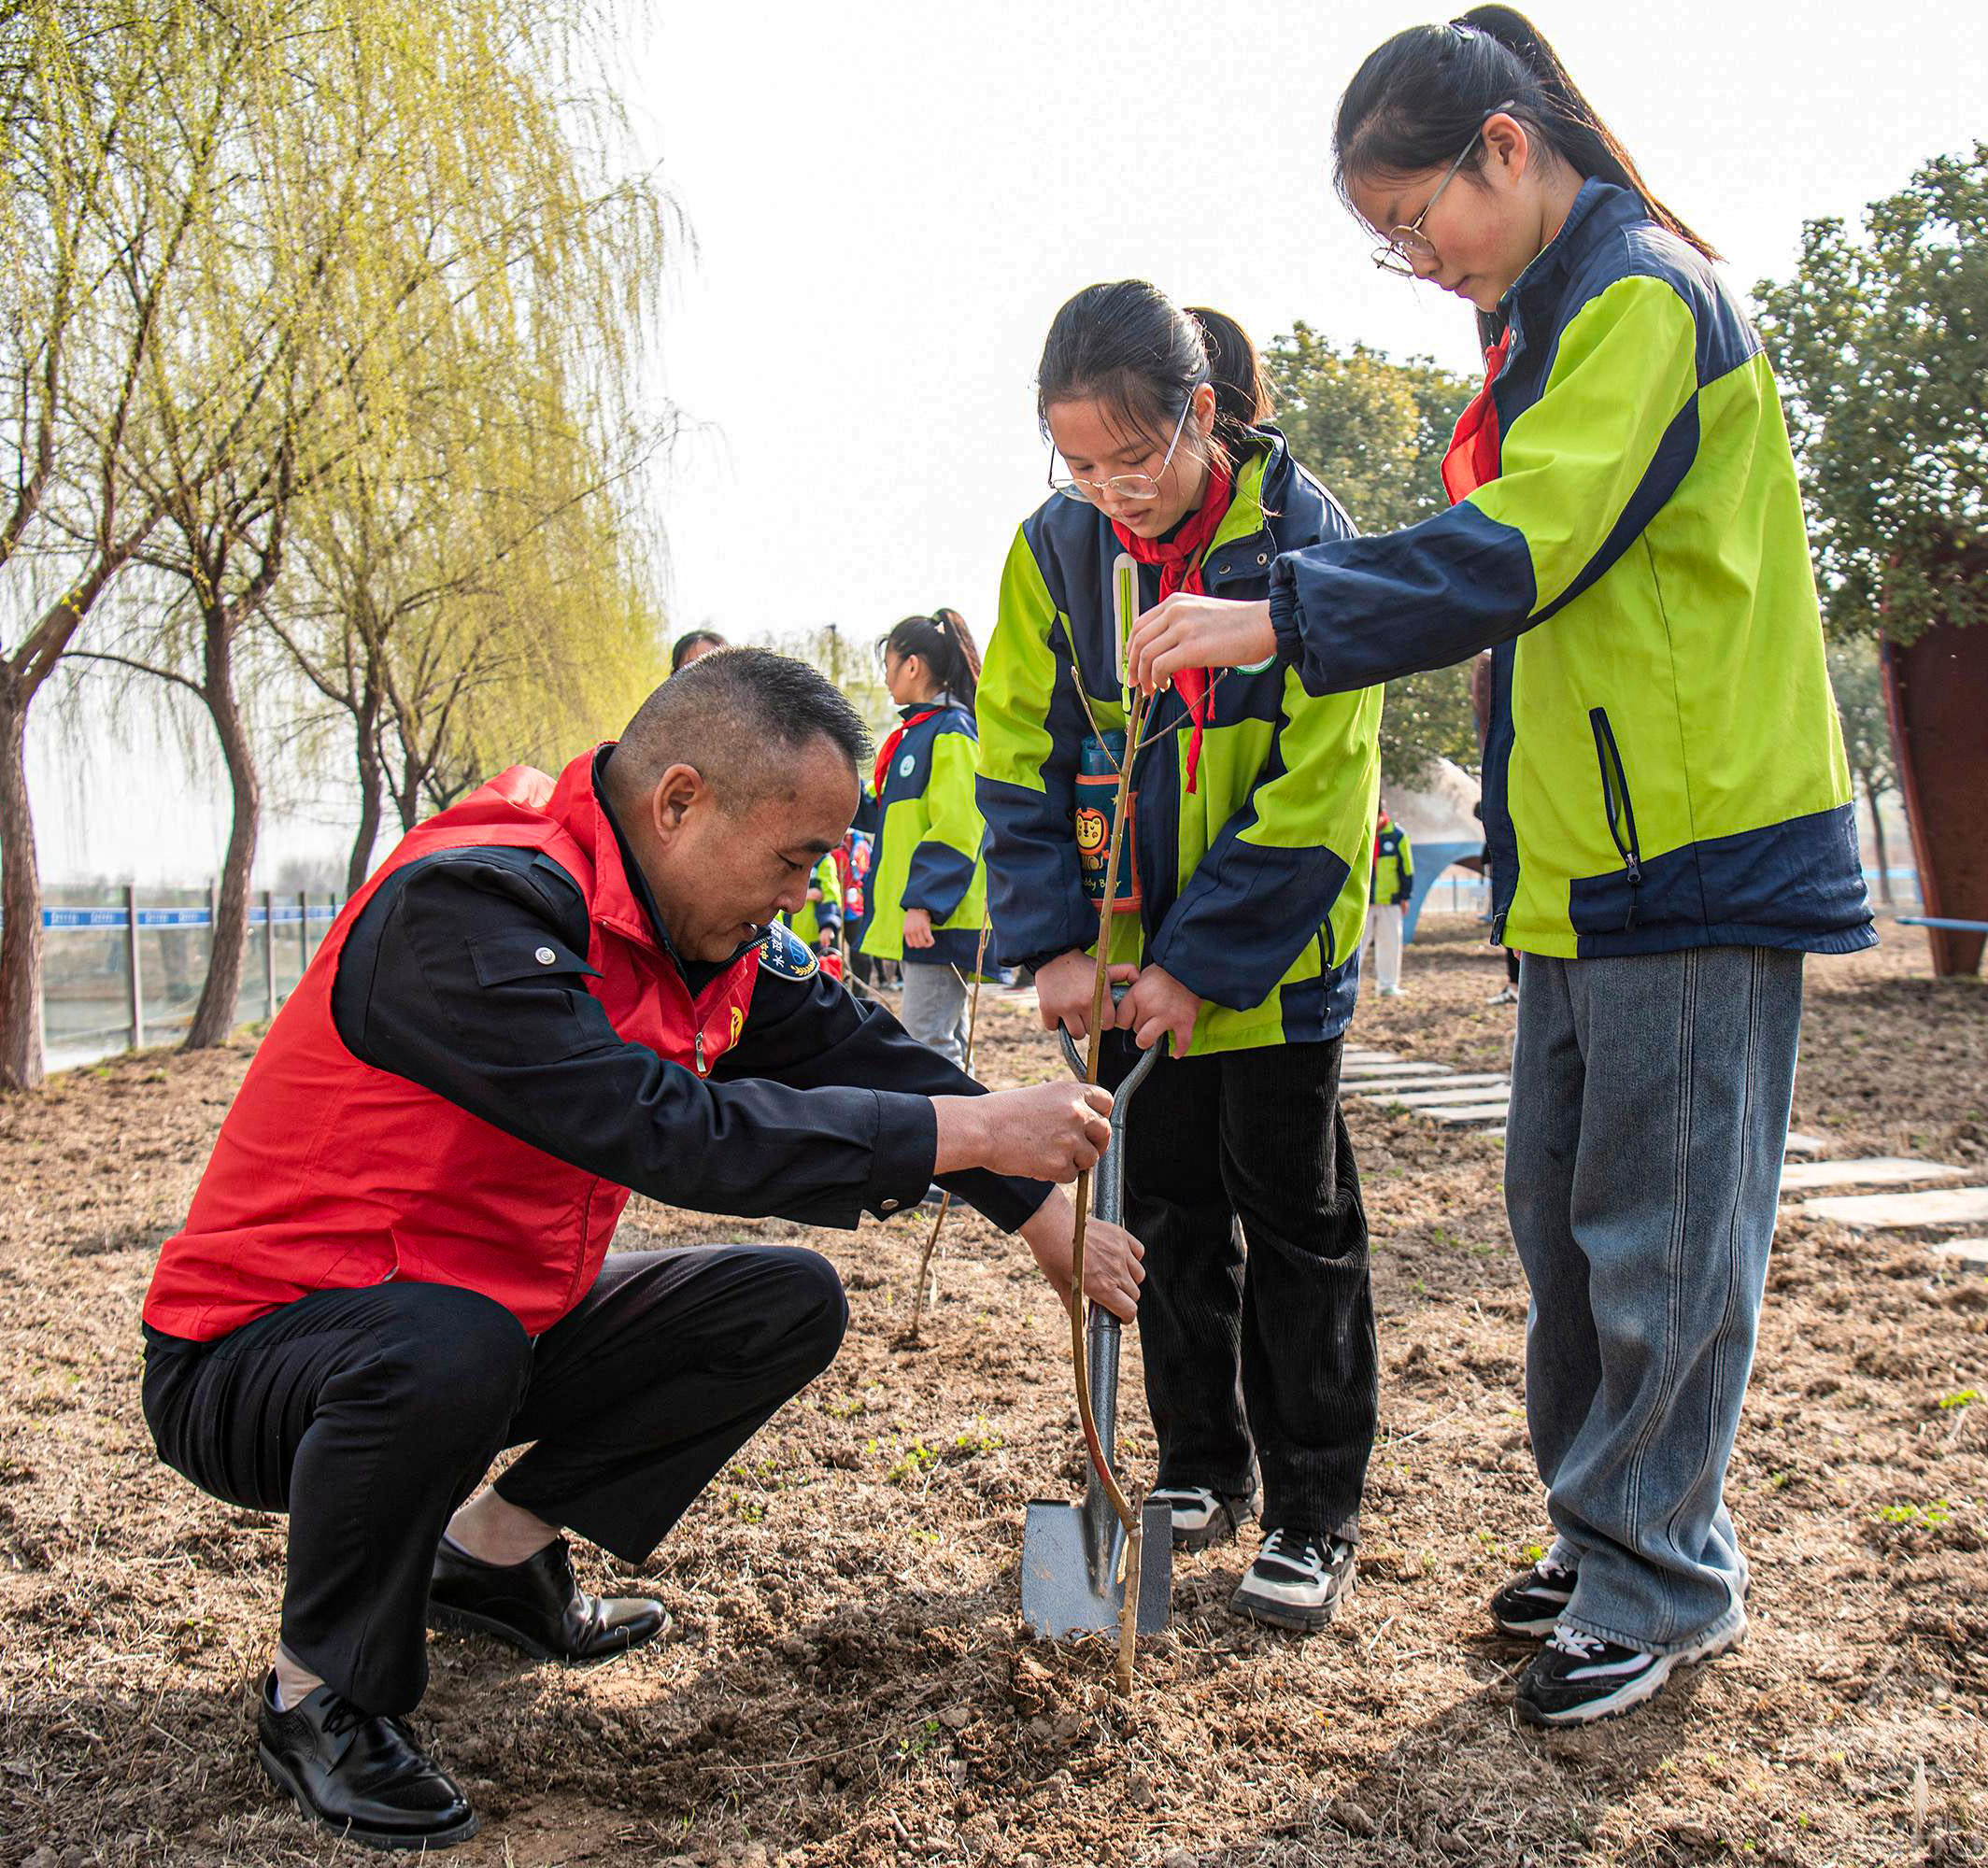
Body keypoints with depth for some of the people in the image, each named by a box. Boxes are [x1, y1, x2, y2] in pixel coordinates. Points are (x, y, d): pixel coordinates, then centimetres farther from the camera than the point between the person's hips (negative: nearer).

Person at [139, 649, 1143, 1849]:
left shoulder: (713, 927, -3)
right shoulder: (472, 903, -30)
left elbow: (860, 1053, 5)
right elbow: (666, 1131, -37)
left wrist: (1048, 1217, 0)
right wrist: (967, 1131, -33)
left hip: (495, 1319, 8)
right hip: (256, 1353, -8)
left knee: (790, 1302, -1)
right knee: (447, 1349, -40)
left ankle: (497, 1550, 10)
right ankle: (322, 1701, -11)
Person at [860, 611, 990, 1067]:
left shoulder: (952, 731, -11)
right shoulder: (916, 731, 19)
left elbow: (956, 830, -20)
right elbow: (894, 816, 28)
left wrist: (923, 901, -24)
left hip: (938, 917, -10)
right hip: (917, 914, 10)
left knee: (928, 1041, -12)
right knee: (944, 1037, 13)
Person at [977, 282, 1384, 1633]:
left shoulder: (1303, 537, -15)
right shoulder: (1058, 548, -4)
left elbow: (1319, 784, -16)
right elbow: (1022, 758, -1)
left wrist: (1203, 960, -18)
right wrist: (1056, 942, -11)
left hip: (1276, 951, -4)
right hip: (1129, 953, 4)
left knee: (1294, 1217, 4)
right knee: (1166, 1206, 12)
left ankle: (1317, 1512, 15)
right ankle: (1205, 1468, 29)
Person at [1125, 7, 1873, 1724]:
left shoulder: (1642, 294, -11)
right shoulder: (1554, 320, 19)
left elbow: (1521, 552, -24)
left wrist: (1284, 616, -27)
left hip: (1700, 849, -10)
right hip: (1589, 867, 10)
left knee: (1659, 1227, -2)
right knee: (1563, 1211, 13)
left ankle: (1659, 1578, 11)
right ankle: (1609, 1533, 26)